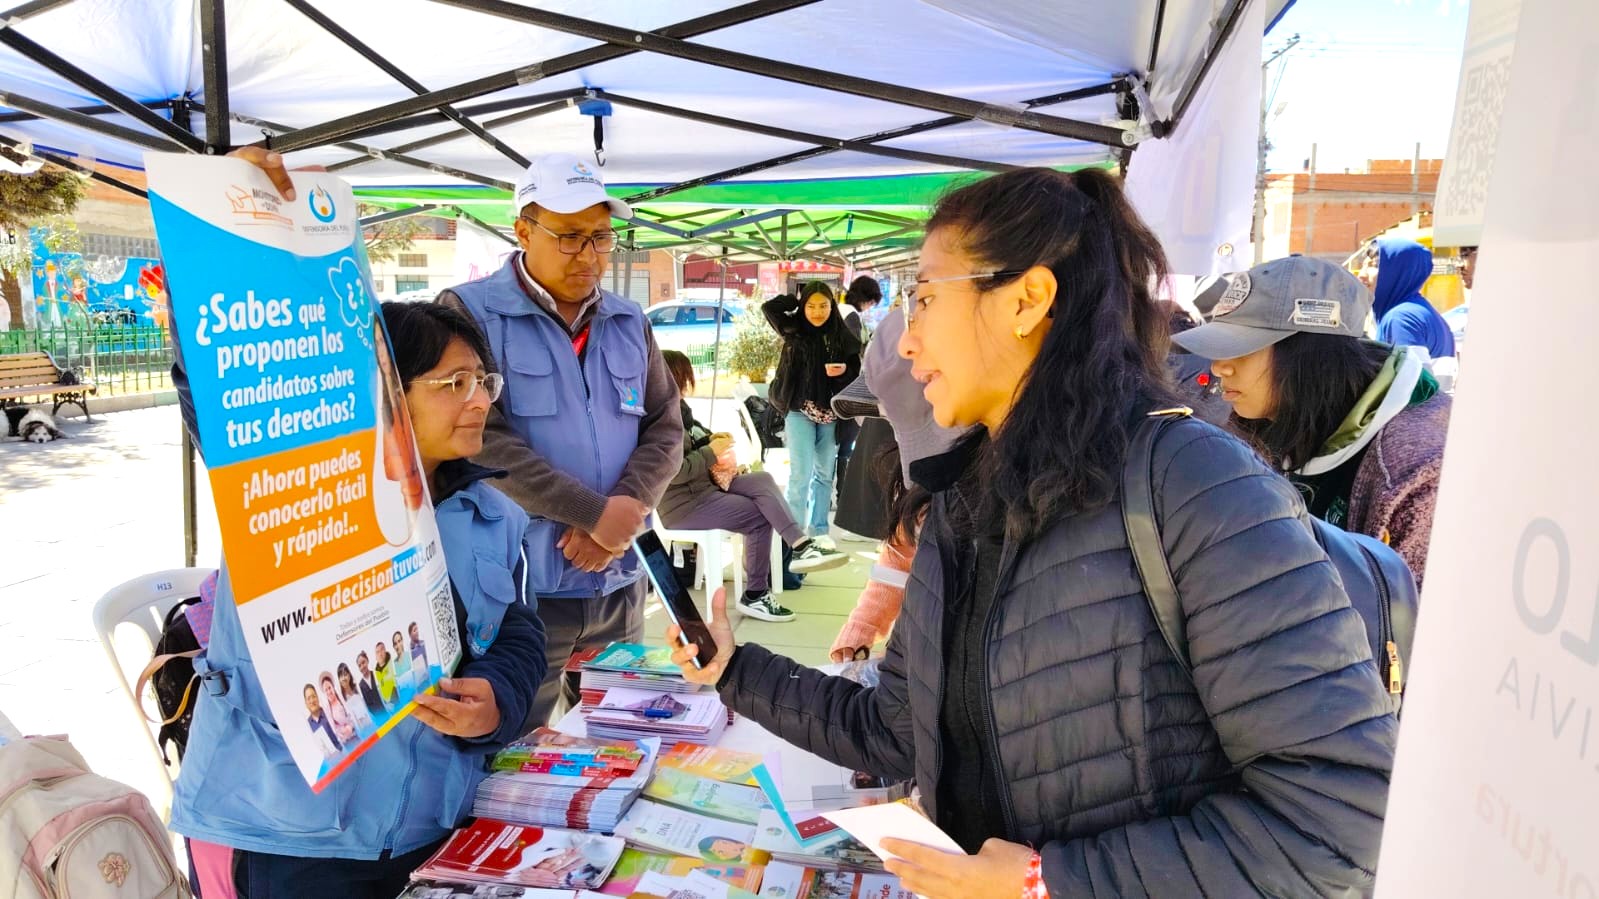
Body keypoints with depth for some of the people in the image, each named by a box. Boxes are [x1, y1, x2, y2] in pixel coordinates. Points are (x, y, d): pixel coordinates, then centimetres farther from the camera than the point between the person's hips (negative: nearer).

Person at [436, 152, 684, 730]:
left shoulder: (629, 324, 11)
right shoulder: (470, 314, -6)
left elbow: (665, 428, 8)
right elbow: (480, 439, -17)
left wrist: (625, 512, -10)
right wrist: (593, 513, -17)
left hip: (619, 584, 5)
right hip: (515, 587, -5)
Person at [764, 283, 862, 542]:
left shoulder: (841, 335, 1)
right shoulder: (793, 329, -1)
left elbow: (856, 369, 6)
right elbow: (769, 307, -12)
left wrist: (843, 370, -15)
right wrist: (797, 298, -2)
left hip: (830, 412, 2)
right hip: (800, 410, -2)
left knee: (825, 473, 11)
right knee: (801, 473, -5)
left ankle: (819, 529, 24)